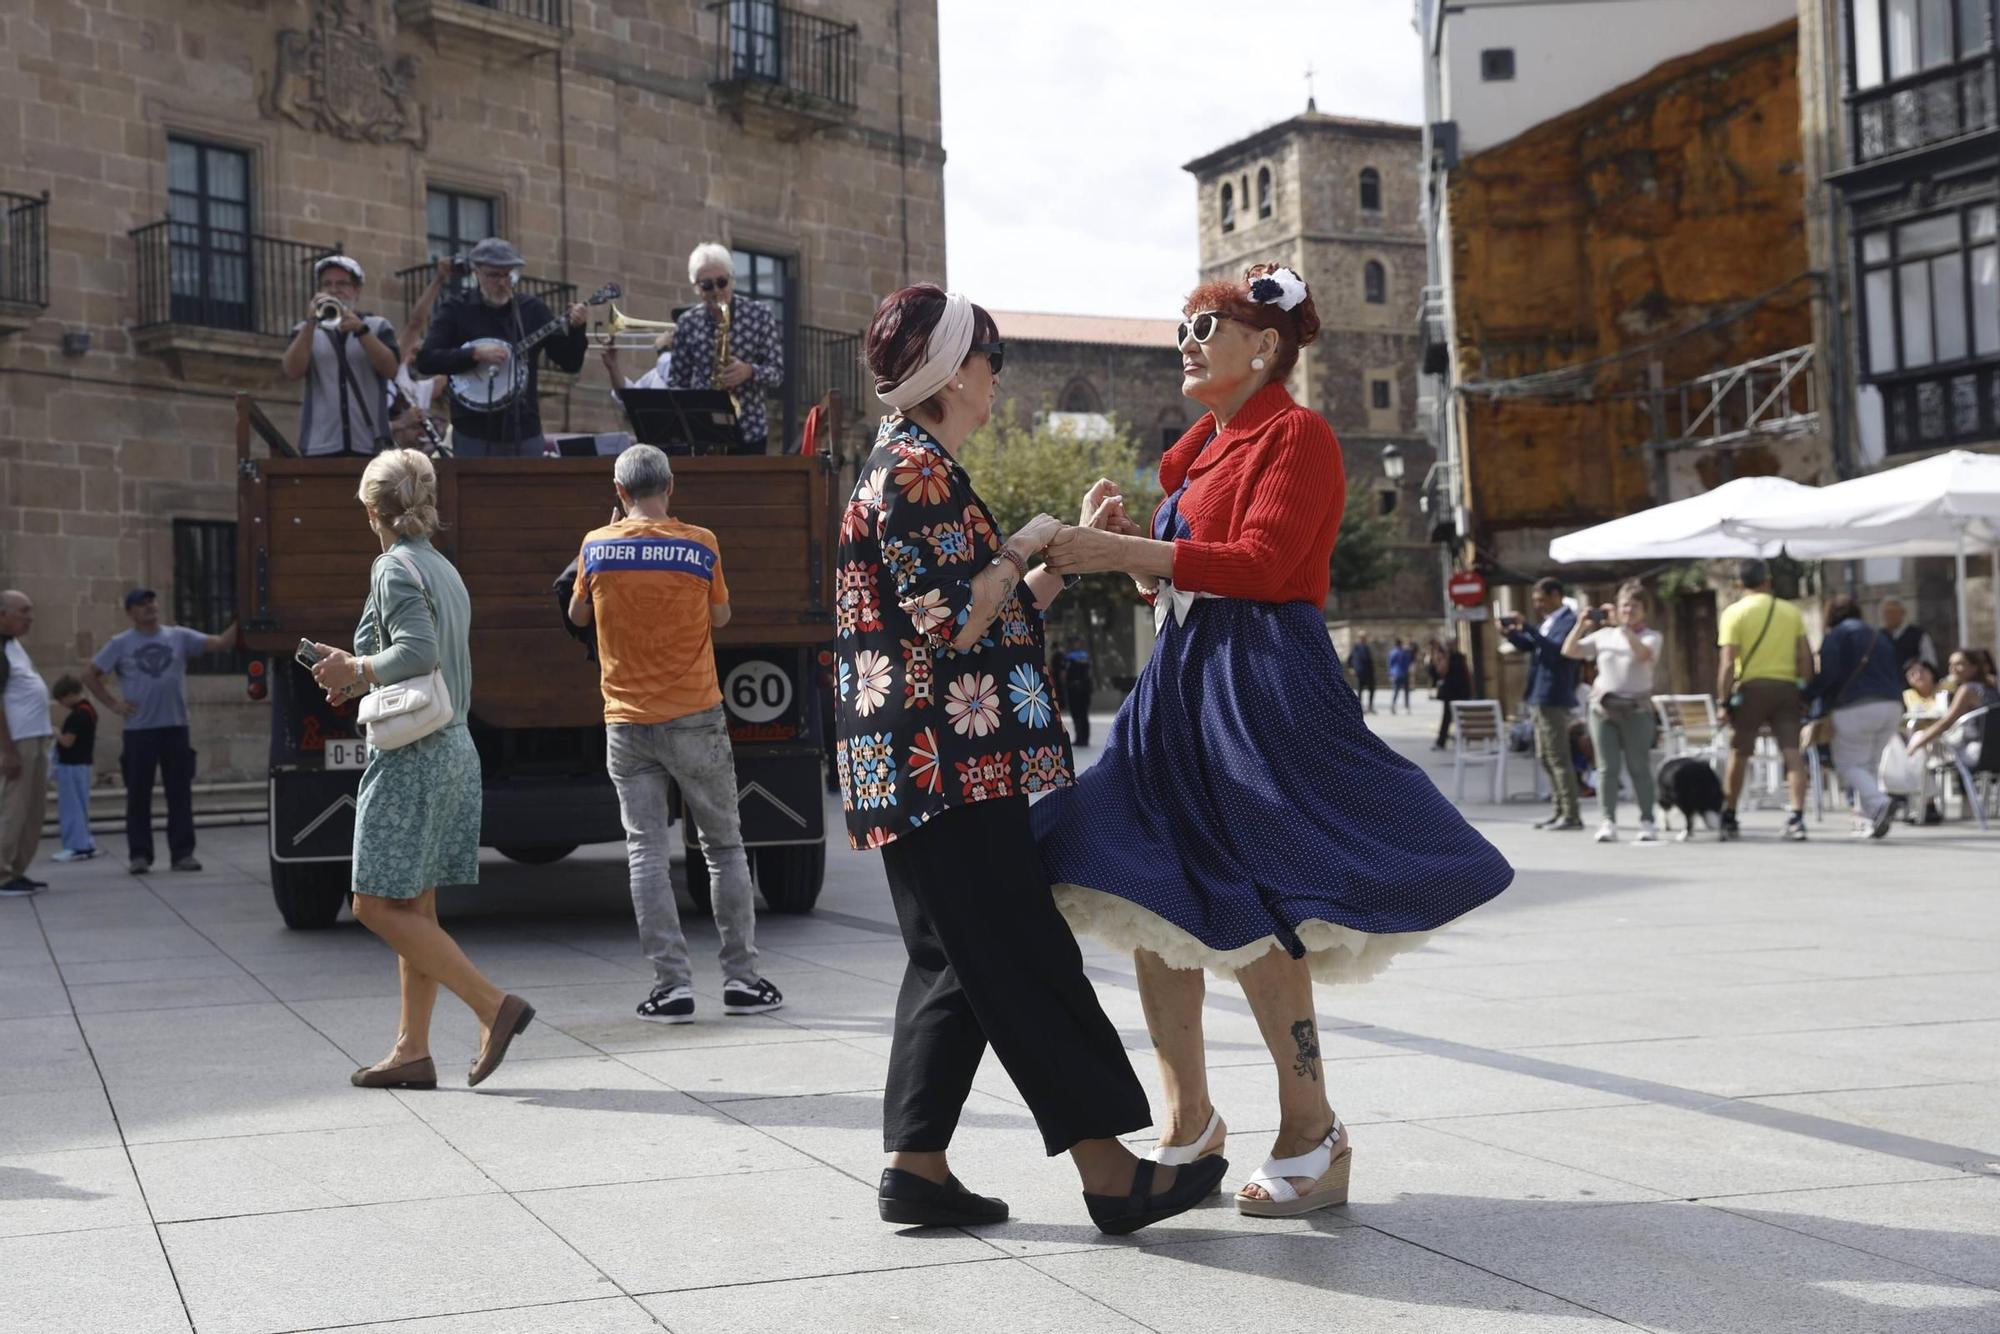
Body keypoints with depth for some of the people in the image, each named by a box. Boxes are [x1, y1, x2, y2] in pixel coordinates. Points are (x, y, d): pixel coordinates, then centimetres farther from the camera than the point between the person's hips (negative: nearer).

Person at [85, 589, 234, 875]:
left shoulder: (179, 637, 6)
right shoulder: (120, 644, 3)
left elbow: (219, 643, -1)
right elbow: (90, 675, 6)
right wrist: (113, 704, -1)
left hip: (175, 727, 1)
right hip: (138, 730, -1)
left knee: (180, 793, 3)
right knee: (139, 795, 2)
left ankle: (182, 853, 8)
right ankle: (139, 855, 9)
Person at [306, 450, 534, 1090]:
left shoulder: (395, 568, -11)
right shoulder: (445, 569, 15)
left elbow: (418, 652, -24)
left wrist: (355, 669, -10)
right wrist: (361, 676, 19)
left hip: (410, 755, -9)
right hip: (453, 748, 9)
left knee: (378, 906, -4)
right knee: (414, 907, 11)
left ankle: (495, 1006, -10)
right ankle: (412, 1050, 12)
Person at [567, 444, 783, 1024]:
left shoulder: (596, 546, -1)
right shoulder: (700, 544, -5)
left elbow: (578, 615, 16)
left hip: (627, 725, 1)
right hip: (695, 721, -1)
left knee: (645, 852, 3)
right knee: (724, 846, 9)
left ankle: (672, 984, -3)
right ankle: (741, 978, 10)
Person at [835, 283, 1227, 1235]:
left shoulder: (908, 466, 20)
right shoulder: (917, 469, -12)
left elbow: (996, 614, 23)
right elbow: (954, 622, -20)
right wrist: (1023, 547, -8)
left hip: (922, 767, 11)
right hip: (949, 763, -11)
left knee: (957, 961, 11)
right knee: (1026, 955, -8)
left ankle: (915, 1164, 10)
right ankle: (1109, 1169, -5)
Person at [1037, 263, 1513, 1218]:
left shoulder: (1297, 436, -5)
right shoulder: (1199, 452, 20)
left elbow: (1259, 563, -18)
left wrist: (1124, 549, -20)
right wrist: (1124, 541, 5)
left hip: (1263, 689, -9)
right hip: (1181, 684, 9)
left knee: (1251, 917, -10)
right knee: (1151, 903, 5)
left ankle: (1314, 1138, 0)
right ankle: (1189, 1121, 16)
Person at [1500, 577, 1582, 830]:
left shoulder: (1568, 620, -12)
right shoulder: (1546, 621, 16)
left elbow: (1557, 649, -25)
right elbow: (1527, 645, 23)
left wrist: (1527, 629, -26)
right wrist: (1510, 633, 4)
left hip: (1554, 698, -10)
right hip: (1538, 698, 10)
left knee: (1558, 757, -7)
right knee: (1545, 757, 14)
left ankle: (1571, 814, -5)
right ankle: (1560, 810, 20)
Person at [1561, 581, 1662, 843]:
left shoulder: (1651, 636, 4)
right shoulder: (1603, 635, 12)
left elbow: (1644, 653, -19)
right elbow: (1569, 651, 8)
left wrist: (1623, 627, -21)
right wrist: (1581, 625, -5)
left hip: (1636, 709, -2)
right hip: (1603, 706, 2)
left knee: (1639, 767, -2)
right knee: (1607, 768, -1)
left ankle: (1647, 822, 4)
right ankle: (1608, 822, 0)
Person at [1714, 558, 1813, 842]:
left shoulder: (1734, 612, -1)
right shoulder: (1791, 611, 9)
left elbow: (1728, 663, -8)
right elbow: (1805, 657, 7)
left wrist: (1724, 701, -6)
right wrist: (1805, 694, 13)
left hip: (1751, 688, -2)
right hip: (1786, 687, 2)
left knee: (1739, 755, 10)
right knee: (1792, 753, -3)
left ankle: (1728, 819, 20)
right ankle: (1797, 816, -16)